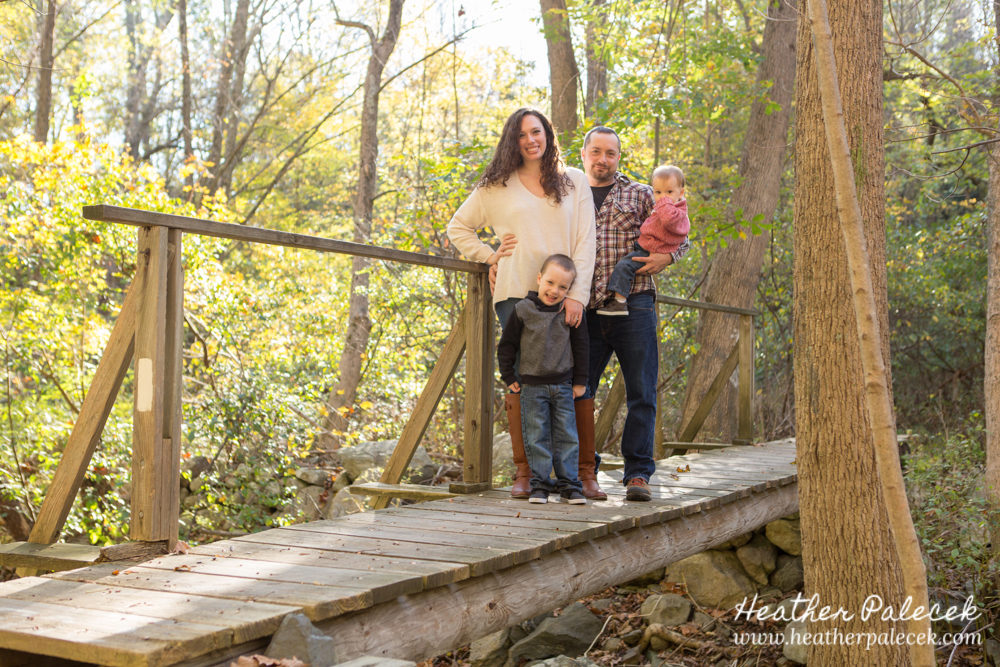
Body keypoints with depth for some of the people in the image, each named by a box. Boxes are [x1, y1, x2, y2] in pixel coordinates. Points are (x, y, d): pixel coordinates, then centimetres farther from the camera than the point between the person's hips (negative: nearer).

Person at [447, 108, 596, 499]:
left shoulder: (574, 182, 12)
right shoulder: (497, 186, 12)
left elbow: (585, 242, 5)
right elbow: (458, 227, 22)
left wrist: (577, 294, -6)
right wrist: (489, 257, 8)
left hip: (563, 296, 0)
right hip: (516, 293, 0)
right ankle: (523, 471, 2)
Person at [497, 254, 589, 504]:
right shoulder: (523, 310, -4)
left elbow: (580, 347, 9)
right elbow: (506, 345, 3)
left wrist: (580, 381, 7)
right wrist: (509, 378, 3)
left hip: (563, 386, 2)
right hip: (532, 386, -2)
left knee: (567, 436, 3)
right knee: (537, 437, 1)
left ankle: (569, 484, 10)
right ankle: (540, 484, 8)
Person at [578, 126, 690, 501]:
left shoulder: (640, 195, 12)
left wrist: (666, 256, -6)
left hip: (633, 305, -1)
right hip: (586, 312, 2)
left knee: (641, 393, -2)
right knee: (579, 390, 0)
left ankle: (638, 473, 4)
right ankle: (584, 472, 10)